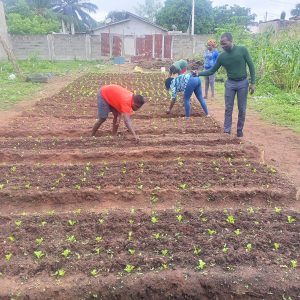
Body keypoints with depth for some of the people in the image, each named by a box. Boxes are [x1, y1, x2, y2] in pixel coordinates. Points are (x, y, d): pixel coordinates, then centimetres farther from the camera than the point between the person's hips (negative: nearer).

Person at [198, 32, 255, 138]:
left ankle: (240, 130, 20)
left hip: (243, 83, -1)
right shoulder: (222, 56, -4)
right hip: (230, 83, 2)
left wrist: (253, 83, -10)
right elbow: (212, 71, 2)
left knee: (242, 109, 6)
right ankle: (227, 130, 9)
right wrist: (199, 73, -12)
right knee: (228, 108, 2)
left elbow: (251, 66, -6)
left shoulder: (242, 50, -11)